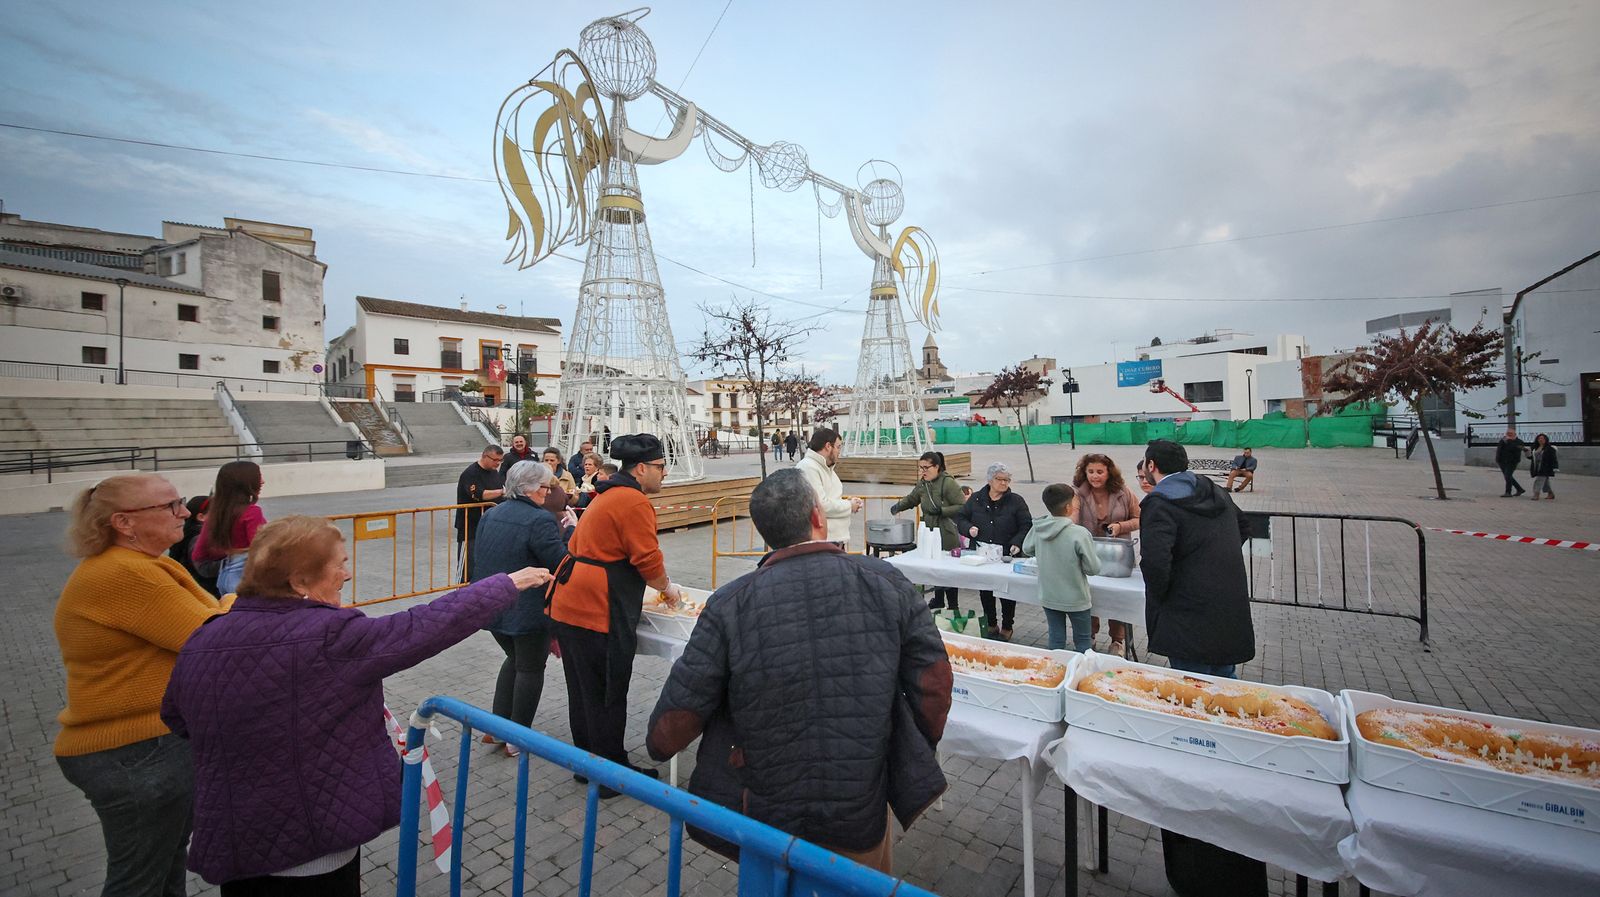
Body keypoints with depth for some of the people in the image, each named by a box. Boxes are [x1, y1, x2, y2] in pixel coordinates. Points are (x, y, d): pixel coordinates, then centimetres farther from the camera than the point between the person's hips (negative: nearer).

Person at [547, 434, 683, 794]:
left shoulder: (607, 495, 15)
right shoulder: (633, 501, -16)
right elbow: (649, 561, -16)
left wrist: (657, 584, 24)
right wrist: (668, 589, 4)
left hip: (568, 606, 10)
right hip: (597, 615, -10)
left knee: (583, 690, 20)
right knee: (607, 697, 6)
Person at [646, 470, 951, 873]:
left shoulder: (729, 604, -18)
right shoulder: (886, 582, -14)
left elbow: (681, 707, -11)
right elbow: (934, 678, -8)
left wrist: (658, 746, 12)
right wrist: (922, 749, 11)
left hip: (768, 816, 0)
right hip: (864, 816, 1)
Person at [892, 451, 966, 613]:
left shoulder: (948, 483, -13)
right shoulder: (922, 484, 9)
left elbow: (962, 507, -16)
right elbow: (911, 499, 25)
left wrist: (941, 511, -21)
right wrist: (898, 506, 7)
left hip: (948, 535, -6)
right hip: (930, 533, 6)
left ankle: (953, 605, 14)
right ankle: (938, 600, 32)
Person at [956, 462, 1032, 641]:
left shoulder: (1016, 501, -1)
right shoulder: (976, 499, 5)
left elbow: (1026, 526, -2)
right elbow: (960, 518, 11)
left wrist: (1017, 543, -17)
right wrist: (968, 528, -10)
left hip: (1007, 556, -2)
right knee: (985, 591, 13)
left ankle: (1007, 627, 26)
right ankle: (990, 625, 31)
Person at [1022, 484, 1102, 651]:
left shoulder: (1037, 529, -10)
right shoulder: (1080, 534, -24)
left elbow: (1027, 550, 8)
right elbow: (1093, 568, -16)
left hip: (1048, 597, 4)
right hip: (1075, 598, -4)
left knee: (1056, 640, 17)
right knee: (1083, 641, 16)